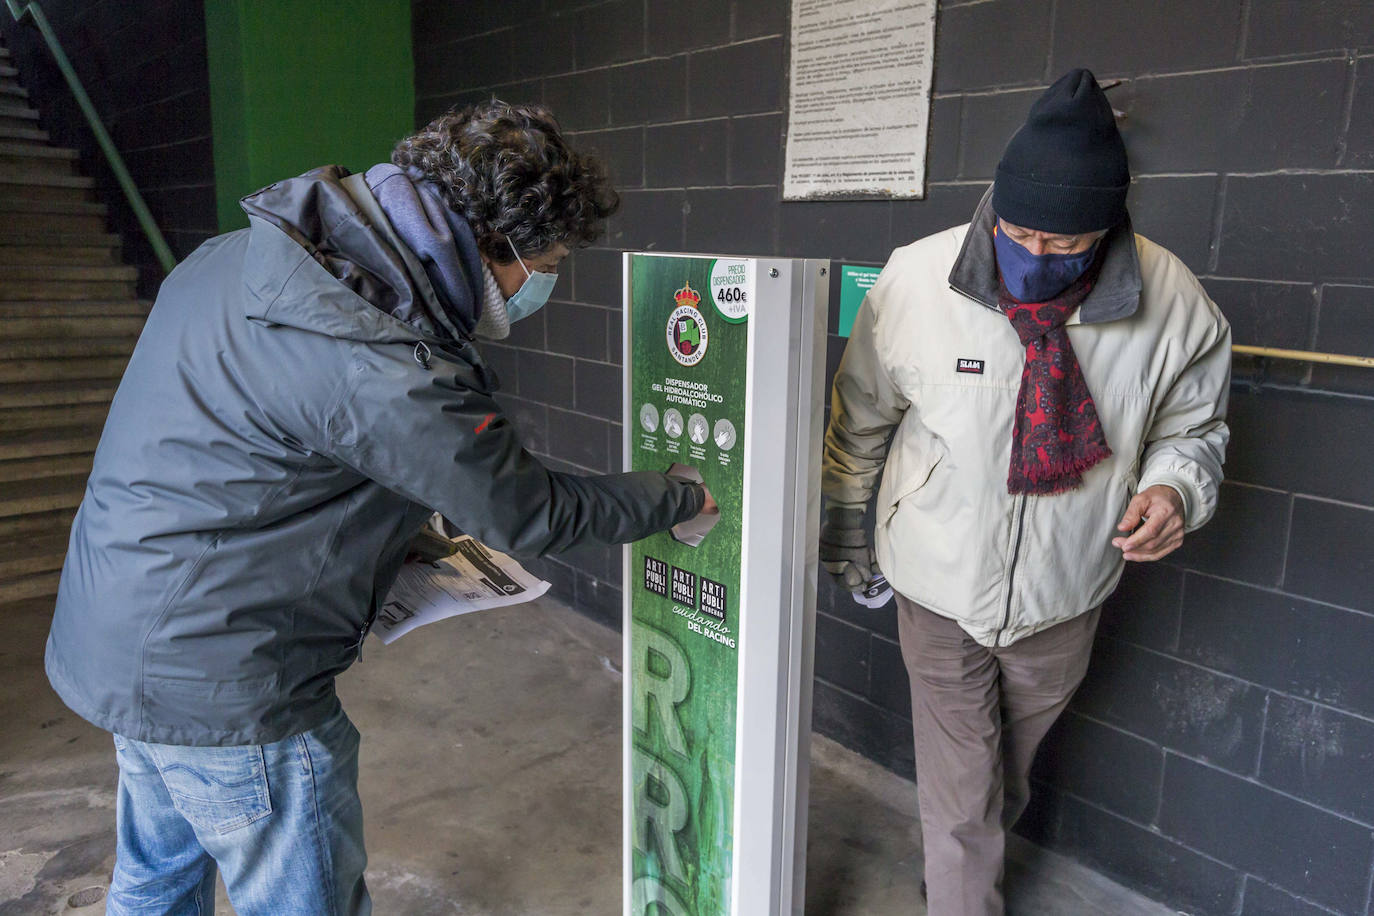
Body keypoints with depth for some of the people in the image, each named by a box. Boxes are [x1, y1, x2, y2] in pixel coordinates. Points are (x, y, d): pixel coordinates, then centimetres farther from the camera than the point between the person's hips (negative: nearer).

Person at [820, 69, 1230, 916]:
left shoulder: (1174, 305, -16)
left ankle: (986, 844, 60)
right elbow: (861, 418, -4)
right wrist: (847, 532, 7)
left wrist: (1174, 485, -20)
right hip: (941, 587, -2)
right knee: (959, 796, 9)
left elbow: (1194, 426, 3)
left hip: (1064, 594, 2)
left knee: (1011, 771, 28)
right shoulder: (916, 280, -19)